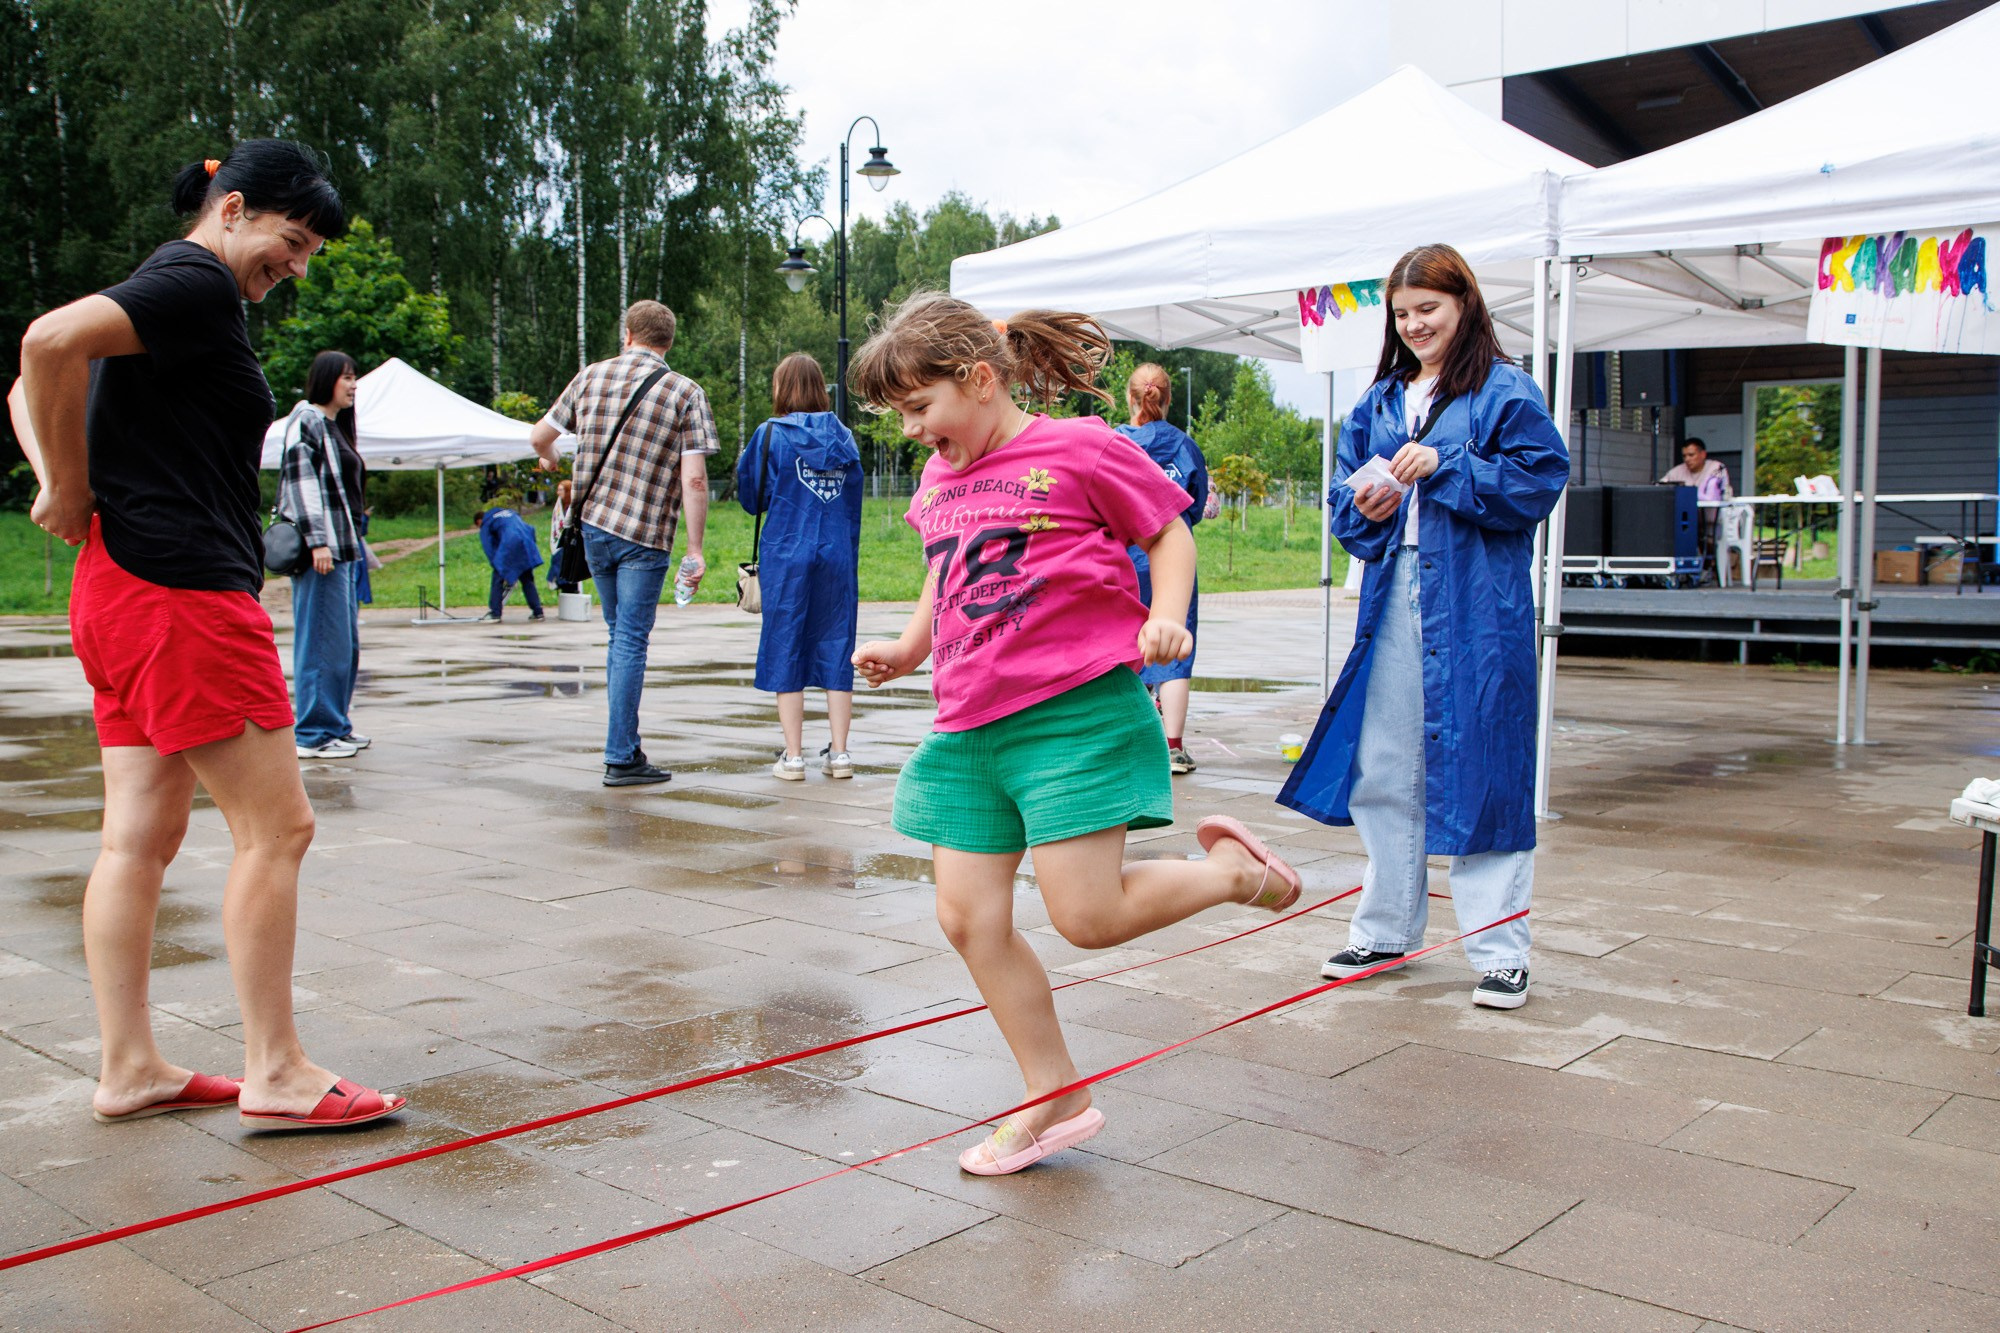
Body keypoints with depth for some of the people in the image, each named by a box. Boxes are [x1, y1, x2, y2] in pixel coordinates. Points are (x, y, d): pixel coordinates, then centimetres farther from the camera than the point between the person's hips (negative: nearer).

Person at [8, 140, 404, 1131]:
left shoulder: (173, 292, 21)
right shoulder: (196, 283, -9)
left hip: (126, 594, 10)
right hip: (182, 592, -10)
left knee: (142, 836, 10)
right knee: (276, 825, -6)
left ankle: (128, 1068, 16)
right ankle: (274, 1075, 0)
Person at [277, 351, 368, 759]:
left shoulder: (334, 426, 21)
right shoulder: (305, 421, -7)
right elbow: (301, 481, -15)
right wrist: (317, 541, -21)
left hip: (343, 547, 10)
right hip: (320, 549, -10)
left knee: (347, 640, 12)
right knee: (322, 640, -8)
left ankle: (337, 725, 20)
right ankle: (315, 734, -3)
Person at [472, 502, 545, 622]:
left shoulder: (485, 525, 16)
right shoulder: (511, 513, 33)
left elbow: (489, 549, 8)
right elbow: (530, 530, 25)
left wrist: (498, 567, 7)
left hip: (510, 545, -6)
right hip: (527, 545, 6)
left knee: (498, 579, 4)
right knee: (527, 580, 16)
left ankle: (495, 614, 0)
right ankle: (537, 612, 15)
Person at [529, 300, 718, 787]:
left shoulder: (591, 377, 5)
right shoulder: (686, 393, -6)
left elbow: (539, 436, 14)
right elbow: (694, 480, -13)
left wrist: (549, 459, 38)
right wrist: (695, 551, -7)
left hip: (594, 526, 4)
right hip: (645, 536, -4)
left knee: (620, 635, 19)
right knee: (630, 642, 0)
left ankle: (626, 746, 24)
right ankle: (621, 759, 2)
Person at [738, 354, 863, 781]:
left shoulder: (771, 435, -4)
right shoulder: (843, 437, 8)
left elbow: (751, 497, 2)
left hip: (786, 557, -3)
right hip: (838, 557, 3)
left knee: (785, 651, 4)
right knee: (836, 648, 7)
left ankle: (793, 756, 5)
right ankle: (839, 753, 7)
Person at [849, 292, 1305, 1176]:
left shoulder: (1081, 448, -5)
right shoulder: (938, 481, 15)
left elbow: (1170, 533, 1)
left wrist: (1166, 618, -15)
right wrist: (907, 649, 18)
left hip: (1076, 712, -7)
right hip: (968, 728, 7)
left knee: (1085, 915, -12)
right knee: (967, 918, 2)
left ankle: (1233, 870, 18)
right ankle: (1055, 1099, 18)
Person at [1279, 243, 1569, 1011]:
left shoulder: (1505, 392, -1)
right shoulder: (1379, 402, 16)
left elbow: (1540, 480, -11)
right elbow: (1343, 502, 16)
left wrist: (1443, 467, -16)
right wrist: (1364, 510, -6)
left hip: (1477, 611, -6)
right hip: (1392, 604, 6)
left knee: (1478, 772, -3)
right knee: (1381, 771, 10)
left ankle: (1500, 951, 8)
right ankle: (1385, 929, 25)